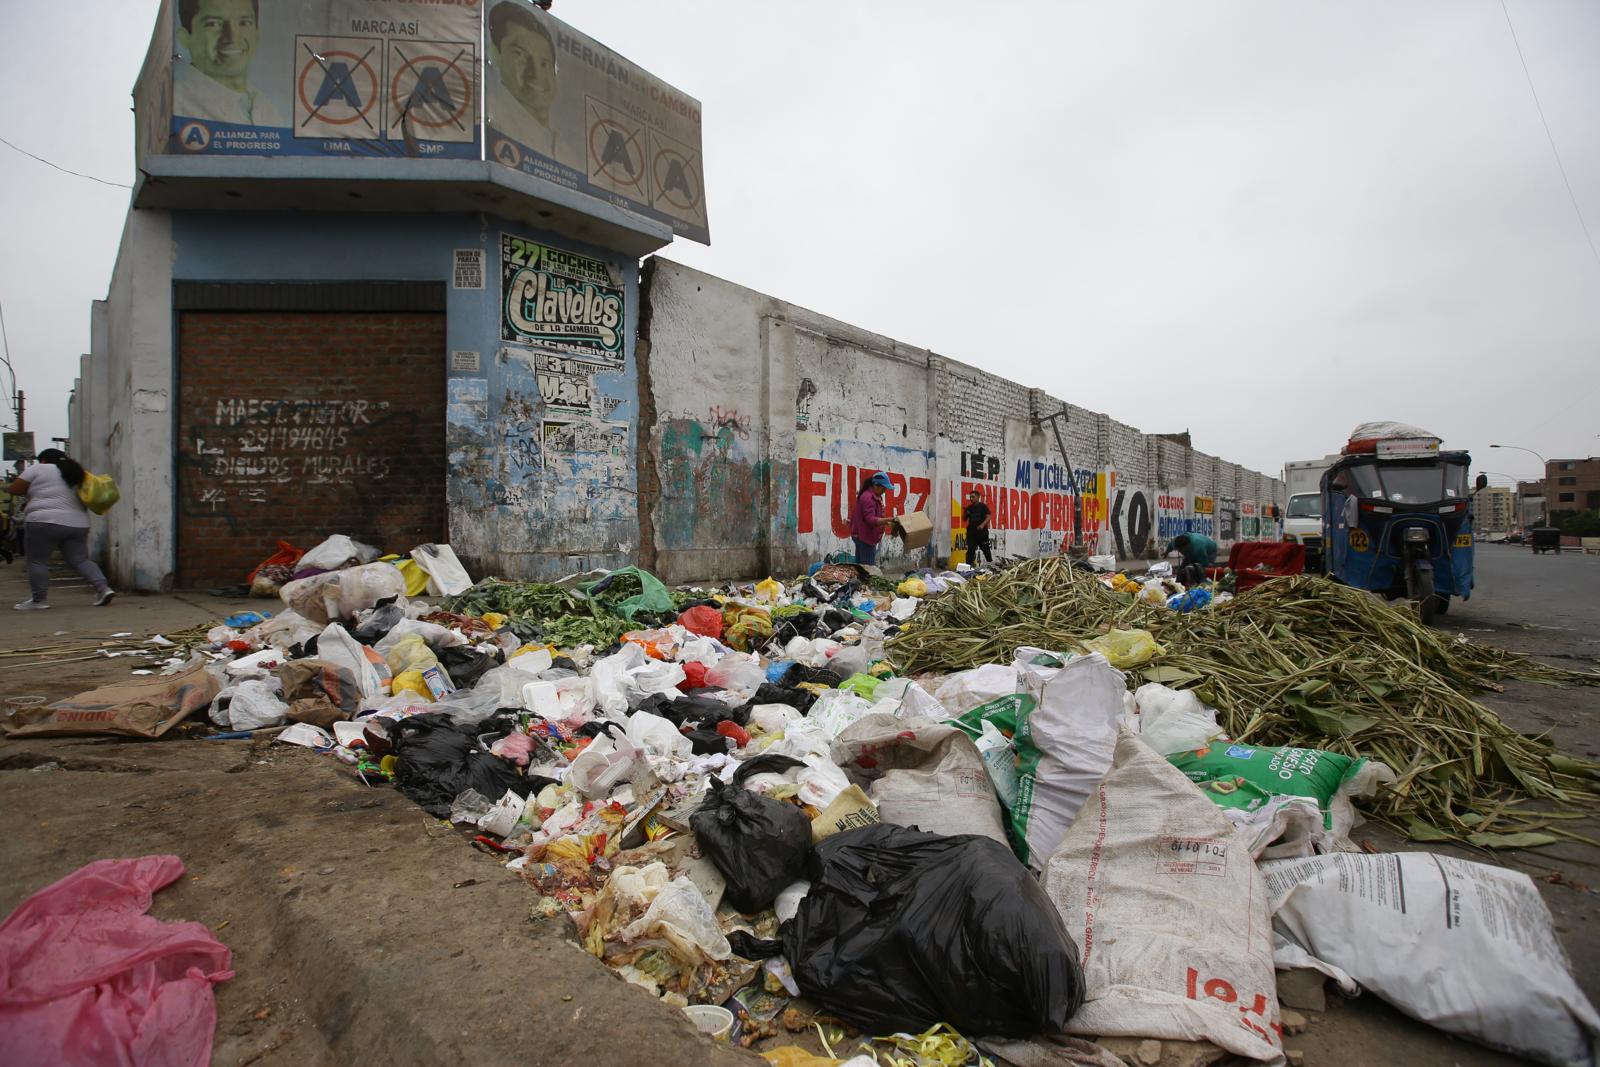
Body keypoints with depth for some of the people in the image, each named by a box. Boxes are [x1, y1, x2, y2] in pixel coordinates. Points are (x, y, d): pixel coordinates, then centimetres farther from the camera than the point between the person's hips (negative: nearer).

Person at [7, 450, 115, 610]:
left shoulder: (38, 469, 1)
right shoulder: (74, 473, 20)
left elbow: (14, 489, 4)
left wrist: (31, 489, 21)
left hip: (47, 522, -6)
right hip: (78, 524, 6)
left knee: (37, 561, 3)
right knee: (81, 560, 7)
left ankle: (39, 600, 4)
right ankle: (103, 587, -7)